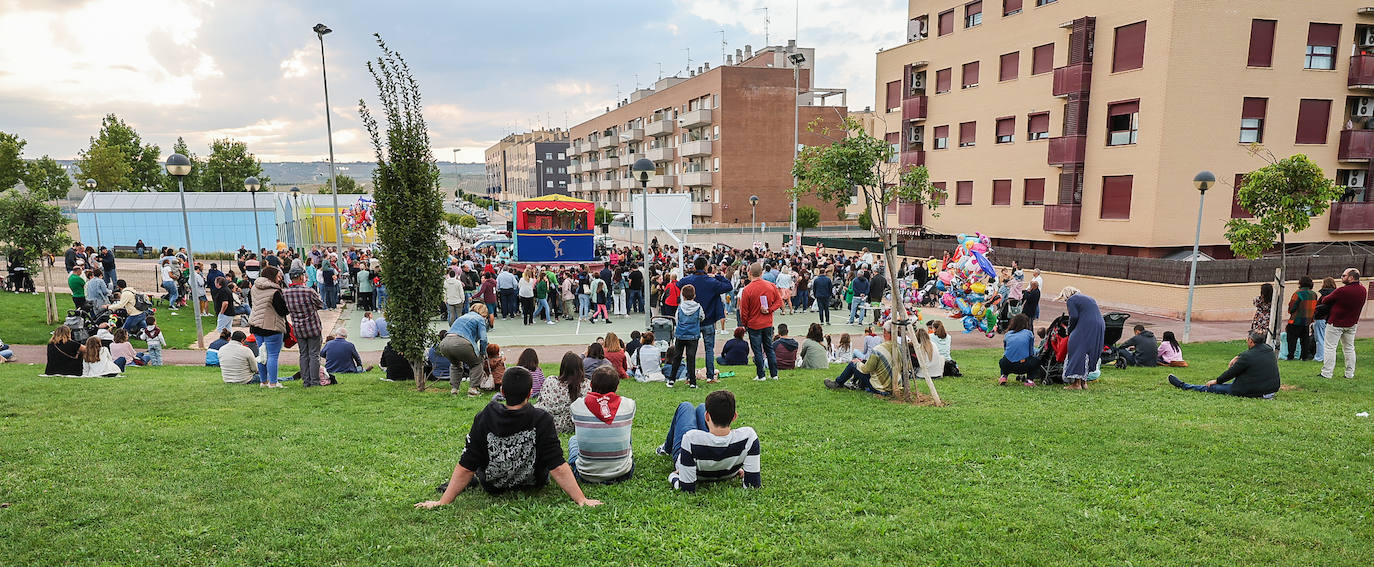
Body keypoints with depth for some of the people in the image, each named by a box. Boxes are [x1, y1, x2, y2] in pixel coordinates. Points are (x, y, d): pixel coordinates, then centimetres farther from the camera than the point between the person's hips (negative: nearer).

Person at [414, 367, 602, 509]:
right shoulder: (542, 421, -27)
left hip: (492, 486, 1)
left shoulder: (484, 419, -24)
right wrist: (582, 500, -23)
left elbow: (465, 468, -20)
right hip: (533, 484, -1)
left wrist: (443, 502, -11)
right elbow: (558, 468, -28)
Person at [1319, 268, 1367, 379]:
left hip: (1335, 323, -7)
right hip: (1352, 323, 7)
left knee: (1330, 347, -2)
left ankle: (1326, 373, -4)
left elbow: (1325, 301, -13)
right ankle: (1350, 374, 17)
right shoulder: (1363, 290, -1)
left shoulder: (1341, 291, -23)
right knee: (1349, 348, 15)